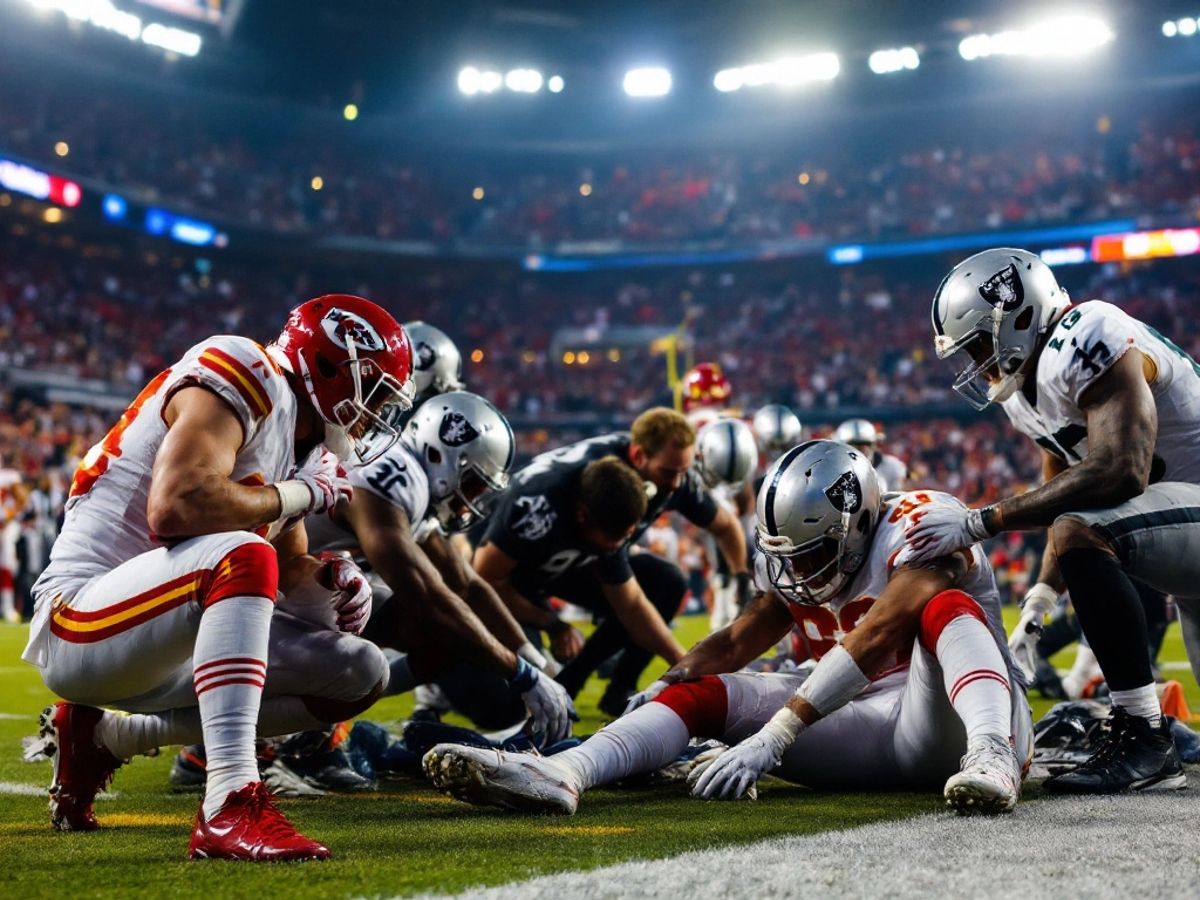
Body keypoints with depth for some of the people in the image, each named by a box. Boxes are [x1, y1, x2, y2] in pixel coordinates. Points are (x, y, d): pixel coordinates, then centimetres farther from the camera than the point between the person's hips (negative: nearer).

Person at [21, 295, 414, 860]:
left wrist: (328, 582, -4)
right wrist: (296, 496, -16)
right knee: (241, 555, -33)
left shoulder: (302, 447, 14)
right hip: (77, 625, -10)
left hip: (168, 651, 10)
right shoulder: (247, 377, -13)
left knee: (359, 674, 7)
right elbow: (175, 507, -29)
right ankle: (230, 807, -40)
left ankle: (102, 737, 10)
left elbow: (289, 573, 18)